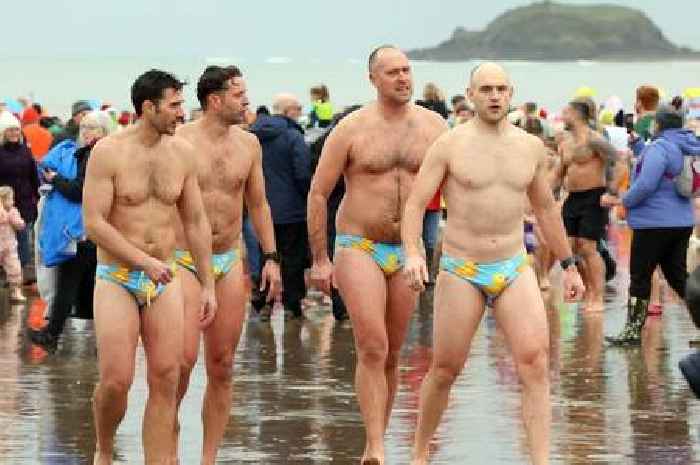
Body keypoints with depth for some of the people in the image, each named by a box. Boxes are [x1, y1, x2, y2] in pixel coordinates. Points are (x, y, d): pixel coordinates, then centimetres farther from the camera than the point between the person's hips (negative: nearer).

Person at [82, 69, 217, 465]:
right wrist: (145, 261, -19)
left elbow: (196, 222, 13)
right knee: (116, 381, -10)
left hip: (164, 280, 4)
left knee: (166, 382, -2)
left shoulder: (182, 153, 5)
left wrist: (208, 285, 11)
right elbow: (94, 224, -13)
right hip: (117, 279, -4)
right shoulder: (109, 152, -9)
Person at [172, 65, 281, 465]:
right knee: (183, 360, -15)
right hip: (185, 261, -4)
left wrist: (271, 257, 10)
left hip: (230, 263, 5)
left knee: (222, 366, 4)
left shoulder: (248, 144, 7)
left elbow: (258, 204, 16)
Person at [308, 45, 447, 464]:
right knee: (373, 350, -15)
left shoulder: (433, 127, 3)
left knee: (391, 355, 9)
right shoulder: (352, 129, -6)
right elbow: (318, 194, -1)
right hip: (358, 248, -4)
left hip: (407, 252, 4)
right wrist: (320, 260, -3)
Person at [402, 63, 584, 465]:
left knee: (535, 361, -16)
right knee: (445, 370, 6)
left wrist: (569, 266, 20)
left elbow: (546, 209, 19)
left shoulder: (532, 147, 6)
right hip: (461, 273, -2)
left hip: (514, 270, 2)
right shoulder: (450, 145, -5)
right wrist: (412, 254, -24)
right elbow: (415, 204, -7)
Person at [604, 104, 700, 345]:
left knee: (640, 276, 0)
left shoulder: (659, 147, -17)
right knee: (678, 275, 13)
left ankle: (633, 330, 3)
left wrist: (623, 201, -10)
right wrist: (638, 143, 28)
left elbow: (646, 184, -24)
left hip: (655, 223, -9)